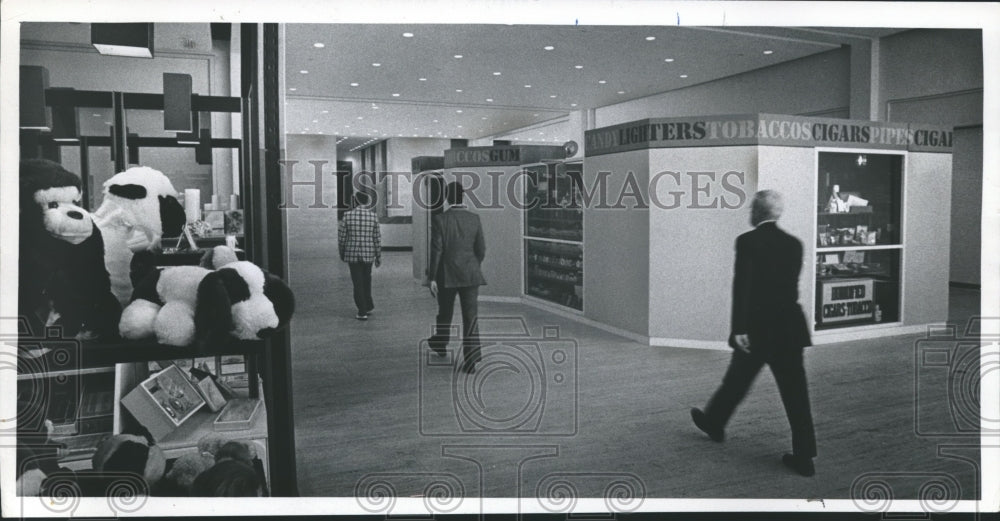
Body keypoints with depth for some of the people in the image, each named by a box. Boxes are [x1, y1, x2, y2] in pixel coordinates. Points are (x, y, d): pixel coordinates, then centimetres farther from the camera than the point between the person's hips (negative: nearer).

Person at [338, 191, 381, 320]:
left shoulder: (347, 216, -9)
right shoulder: (373, 216, -5)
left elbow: (341, 237, -4)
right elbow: (377, 238, -3)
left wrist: (342, 253, 11)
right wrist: (379, 257, 4)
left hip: (352, 254, -2)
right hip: (368, 254, 2)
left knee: (358, 283, 5)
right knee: (366, 280, 22)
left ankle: (362, 312, 6)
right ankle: (369, 306, 28)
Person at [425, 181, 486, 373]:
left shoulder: (439, 219, -9)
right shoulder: (474, 219, -1)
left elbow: (436, 251, -11)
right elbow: (481, 249, 2)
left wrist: (432, 278, -5)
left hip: (446, 275, -1)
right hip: (470, 275, 1)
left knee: (445, 313, 20)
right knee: (470, 317, 1)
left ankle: (440, 344, 42)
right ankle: (471, 359, -2)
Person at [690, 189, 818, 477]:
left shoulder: (747, 241, -10)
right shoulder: (794, 243, 6)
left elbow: (742, 286, -16)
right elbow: (791, 284, 14)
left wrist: (739, 328, -16)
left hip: (758, 326, -4)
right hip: (790, 326, 4)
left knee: (737, 379, 15)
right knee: (794, 391, 4)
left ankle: (714, 421, 37)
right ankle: (804, 457, 6)